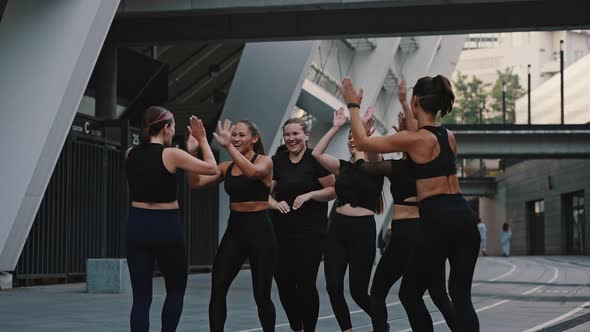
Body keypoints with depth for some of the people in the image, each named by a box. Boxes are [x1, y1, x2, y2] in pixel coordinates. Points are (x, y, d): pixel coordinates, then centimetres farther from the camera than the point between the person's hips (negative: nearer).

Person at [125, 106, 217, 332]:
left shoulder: (131, 154, 5)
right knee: (176, 290, 17)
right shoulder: (171, 154, -10)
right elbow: (212, 168, -2)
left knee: (141, 297, 3)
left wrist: (189, 149, 24)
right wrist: (203, 140, 10)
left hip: (137, 225, 4)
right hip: (166, 227, -4)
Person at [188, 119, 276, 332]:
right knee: (217, 290, -6)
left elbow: (252, 171, -30)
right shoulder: (226, 167, 9)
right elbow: (196, 182, -2)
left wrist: (228, 146, -35)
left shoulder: (264, 161, -5)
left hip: (260, 230, -5)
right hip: (234, 230, 5)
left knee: (261, 295, 3)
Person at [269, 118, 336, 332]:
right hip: (281, 231, 4)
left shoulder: (315, 159, -5)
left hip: (310, 231, -4)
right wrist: (275, 203, -14)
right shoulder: (277, 161, 8)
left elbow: (332, 190, -5)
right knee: (284, 283, 5)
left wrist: (309, 195, -19)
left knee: (306, 283, -3)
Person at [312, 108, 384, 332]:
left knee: (358, 291, -1)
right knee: (333, 287, -3)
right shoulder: (344, 167, 14)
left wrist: (365, 127, -28)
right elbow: (317, 153, 5)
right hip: (338, 228, 6)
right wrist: (336, 127, 6)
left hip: (362, 229, -5)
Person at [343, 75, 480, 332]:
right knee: (461, 296, 7)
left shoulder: (413, 139, -7)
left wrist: (353, 105, 11)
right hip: (464, 216, 7)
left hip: (438, 221, -7)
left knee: (410, 294, 10)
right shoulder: (449, 137, 13)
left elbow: (362, 142, 1)